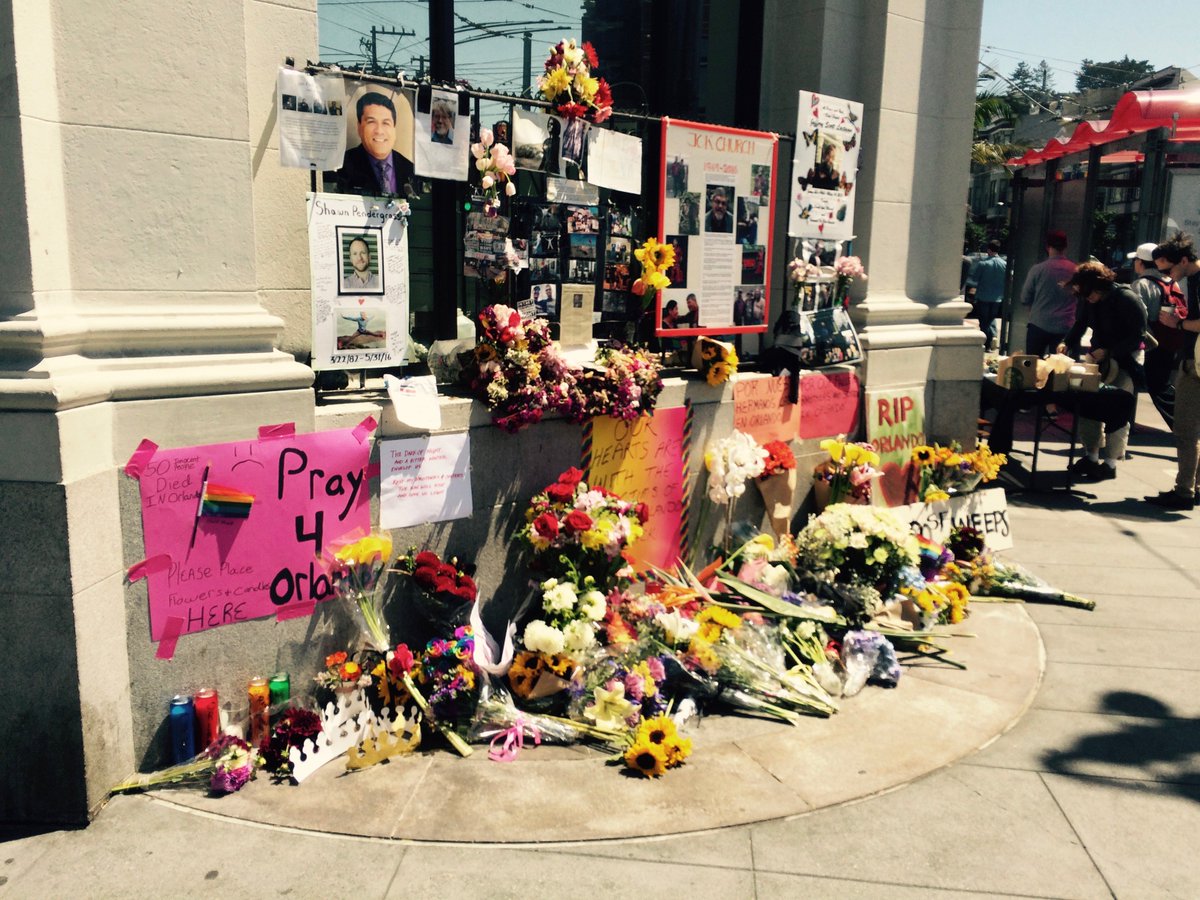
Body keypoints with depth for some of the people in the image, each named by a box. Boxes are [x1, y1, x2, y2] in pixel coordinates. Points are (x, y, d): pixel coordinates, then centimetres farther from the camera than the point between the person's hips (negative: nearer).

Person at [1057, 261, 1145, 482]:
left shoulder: (1127, 300, -18)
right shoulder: (1089, 301, -1)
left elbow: (1137, 337, -17)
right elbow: (1081, 323, 14)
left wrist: (1108, 352, -24)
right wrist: (1066, 343, -4)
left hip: (1124, 361, -6)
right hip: (1098, 356, 6)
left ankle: (1111, 463, 0)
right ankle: (1091, 457, 12)